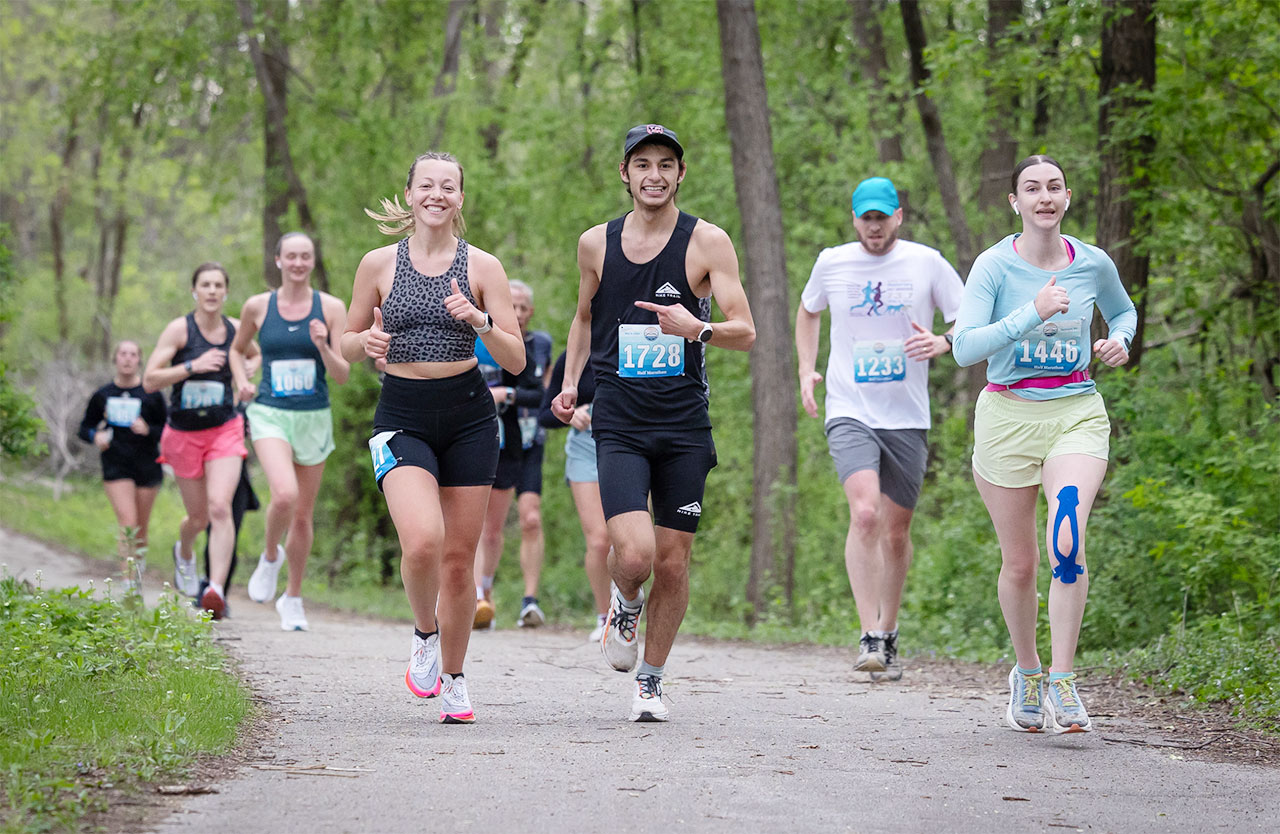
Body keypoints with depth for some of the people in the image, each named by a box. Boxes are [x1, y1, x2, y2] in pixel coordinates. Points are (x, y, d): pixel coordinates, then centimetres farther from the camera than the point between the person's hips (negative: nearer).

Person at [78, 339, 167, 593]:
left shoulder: (151, 394, -2)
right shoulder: (103, 395, 3)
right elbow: (85, 427, 13)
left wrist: (148, 430, -18)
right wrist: (95, 436, -9)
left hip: (147, 466, 0)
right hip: (116, 466, 0)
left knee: (141, 528, 9)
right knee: (127, 523, -15)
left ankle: (138, 570, 34)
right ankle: (129, 584, -17)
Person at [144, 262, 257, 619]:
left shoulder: (236, 330, 1)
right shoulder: (179, 329, -8)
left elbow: (258, 355, 25)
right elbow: (149, 380, -13)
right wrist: (192, 366, -23)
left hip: (225, 431, 1)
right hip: (184, 433, -1)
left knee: (220, 508, -20)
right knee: (199, 516, 11)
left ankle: (216, 590, -26)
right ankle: (183, 552, 47)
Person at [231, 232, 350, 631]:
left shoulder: (331, 308, -1)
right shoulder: (258, 307, 1)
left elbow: (342, 375, -2)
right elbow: (238, 349, 20)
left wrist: (323, 348, -21)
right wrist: (242, 381, 2)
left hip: (314, 418, 1)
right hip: (270, 414, -1)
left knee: (304, 515, 9)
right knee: (284, 494, -27)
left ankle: (293, 599, 26)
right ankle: (270, 555, 3)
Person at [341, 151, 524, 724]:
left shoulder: (482, 266, 2)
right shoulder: (379, 264, 4)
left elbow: (516, 360, -1)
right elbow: (346, 343, 13)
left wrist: (479, 321, -19)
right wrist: (367, 342, -10)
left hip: (468, 417, 1)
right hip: (402, 417, -1)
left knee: (459, 556, 3)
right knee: (423, 541, -23)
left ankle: (453, 679, 22)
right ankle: (425, 635, 7)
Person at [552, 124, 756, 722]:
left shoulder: (707, 242, -3)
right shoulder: (596, 243, 6)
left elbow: (745, 332, -6)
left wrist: (697, 328, -26)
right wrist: (569, 383, 10)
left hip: (684, 426, 0)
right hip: (619, 426, 0)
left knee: (672, 563, 4)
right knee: (633, 554, -17)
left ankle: (651, 679, 24)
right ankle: (626, 605, 19)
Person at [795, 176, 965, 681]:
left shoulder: (927, 263, 0)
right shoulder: (831, 264, 4)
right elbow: (808, 312, 24)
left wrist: (942, 343, -17)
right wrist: (806, 369, 11)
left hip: (907, 418, 1)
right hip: (849, 413, -1)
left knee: (896, 534, 7)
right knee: (864, 513, -22)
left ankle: (888, 637, 25)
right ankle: (868, 638, -21)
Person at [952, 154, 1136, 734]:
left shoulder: (1093, 264, 2)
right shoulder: (994, 266, -7)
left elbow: (1122, 311, 24)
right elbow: (965, 347, -17)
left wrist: (1119, 340, 2)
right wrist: (1031, 314, -26)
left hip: (1077, 414, 1)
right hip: (1008, 415, -1)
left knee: (1068, 543, -23)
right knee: (1019, 563, 7)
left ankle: (1062, 680, -15)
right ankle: (1027, 670, 31)